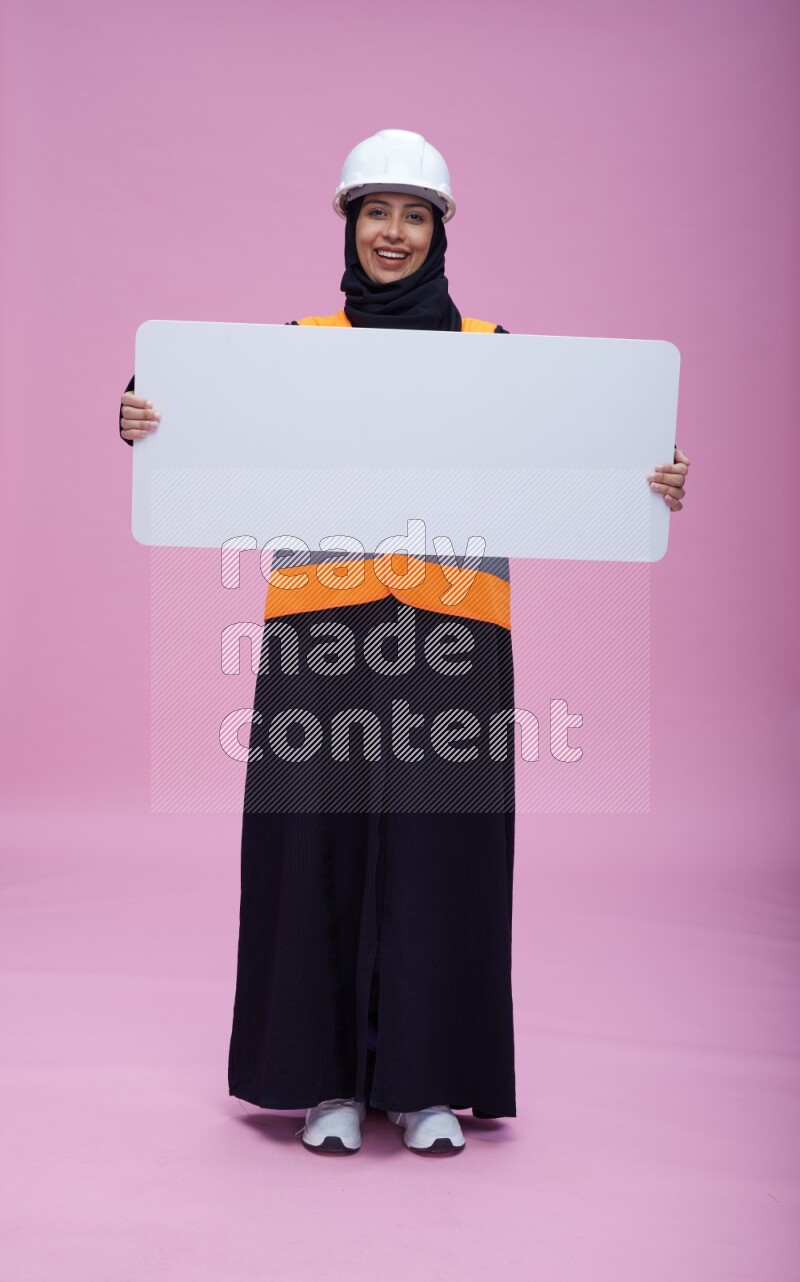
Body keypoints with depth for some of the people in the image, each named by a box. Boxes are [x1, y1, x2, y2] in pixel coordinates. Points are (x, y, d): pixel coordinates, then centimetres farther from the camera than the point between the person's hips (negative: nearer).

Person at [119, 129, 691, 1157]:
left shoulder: (490, 349, 12)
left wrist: (653, 486, -9)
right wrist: (144, 423, -16)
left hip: (452, 626, 0)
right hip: (320, 622, 0)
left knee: (438, 842, 2)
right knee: (320, 836, 1)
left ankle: (431, 1081, 16)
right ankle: (328, 1077, 16)